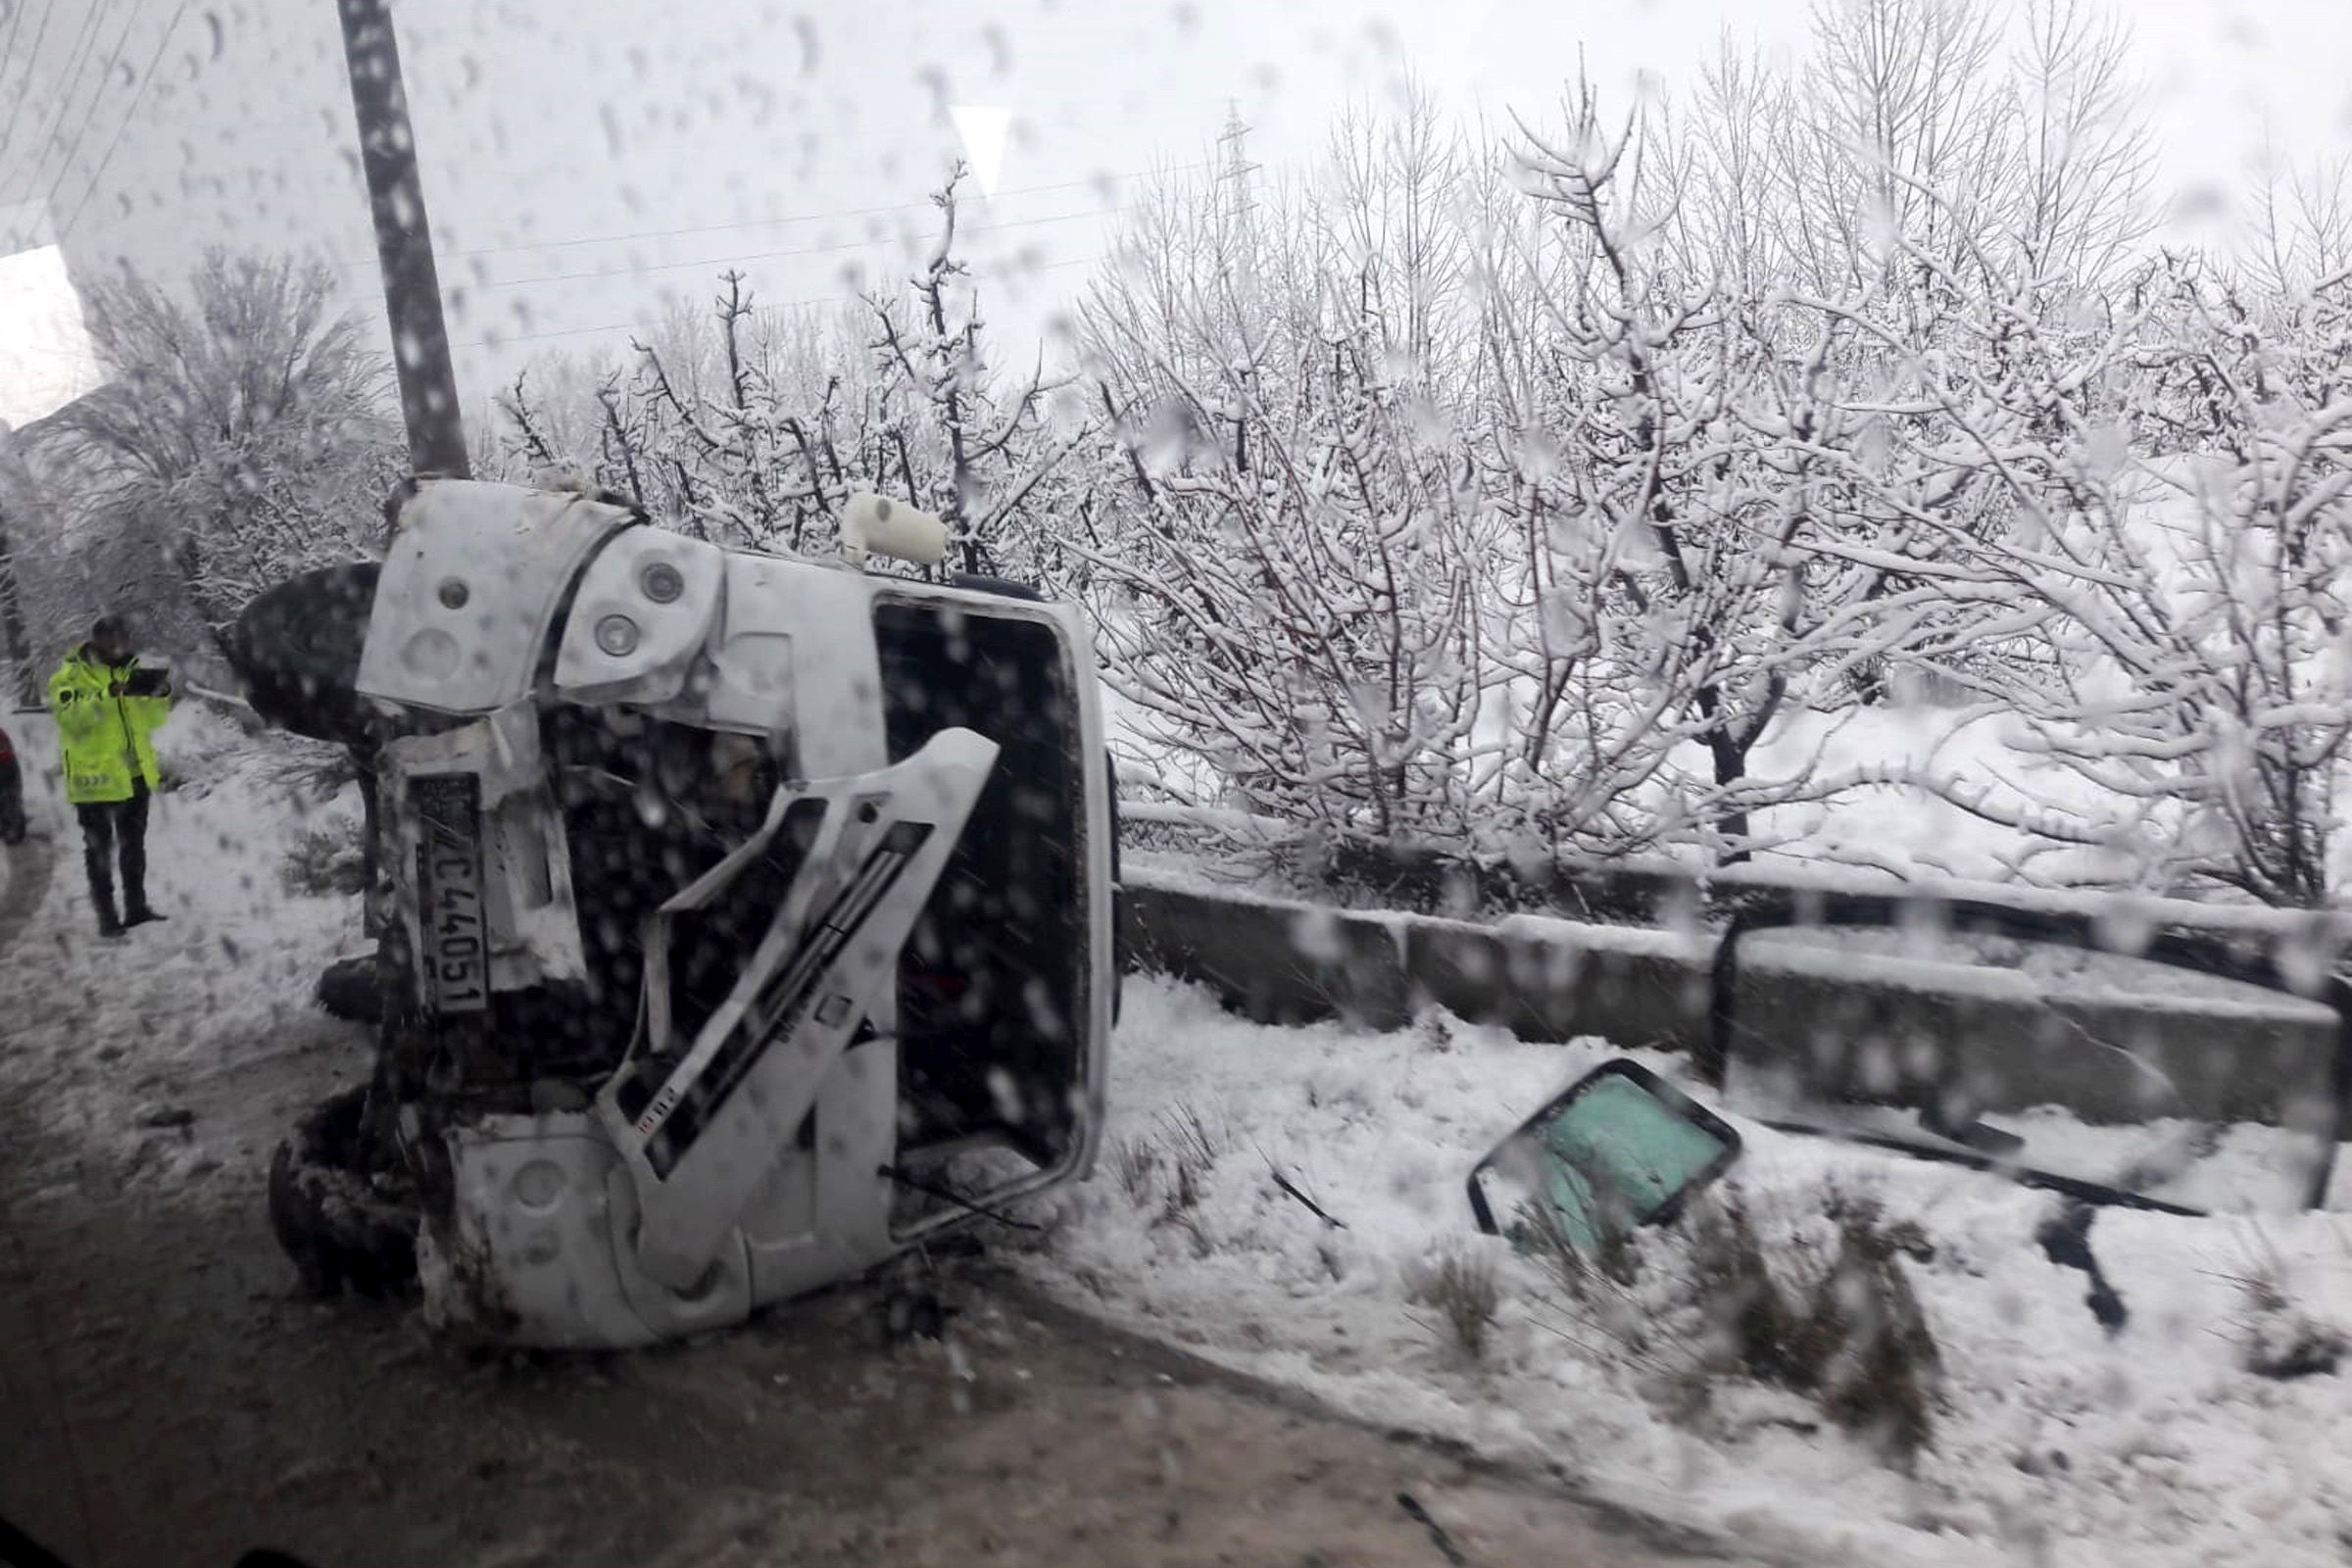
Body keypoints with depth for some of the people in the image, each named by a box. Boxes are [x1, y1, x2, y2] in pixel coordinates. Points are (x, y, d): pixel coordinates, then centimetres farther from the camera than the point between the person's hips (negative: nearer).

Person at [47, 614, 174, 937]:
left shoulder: (128, 671, 8)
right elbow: (73, 718, -27)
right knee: (100, 849, 1)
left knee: (134, 846, 16)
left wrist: (160, 694, -11)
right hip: (94, 778, -6)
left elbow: (153, 719, 9)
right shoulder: (69, 677, -10)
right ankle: (107, 915, 8)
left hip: (135, 776, 6)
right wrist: (111, 694, -37)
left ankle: (136, 907, 27)